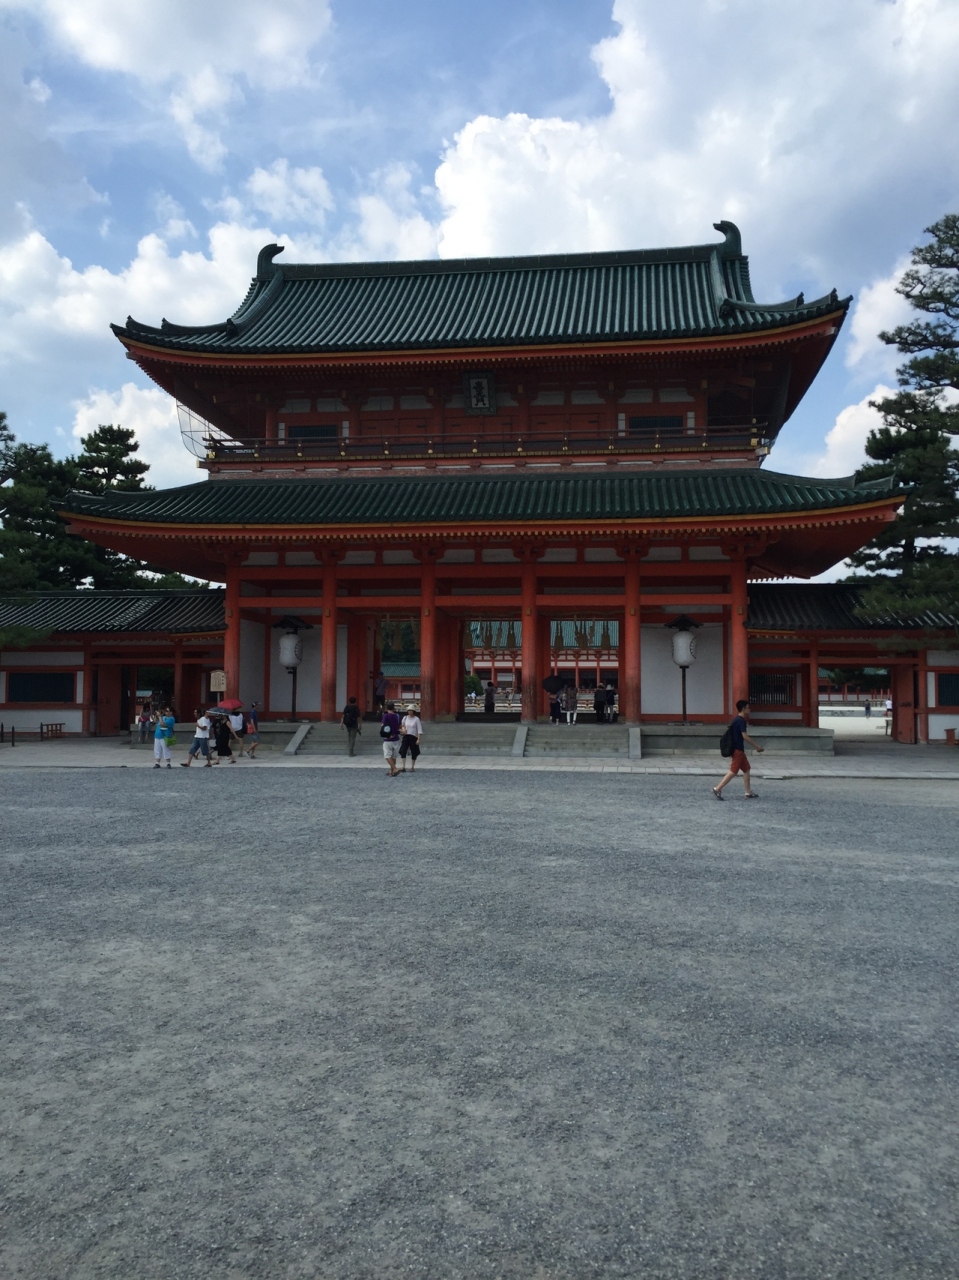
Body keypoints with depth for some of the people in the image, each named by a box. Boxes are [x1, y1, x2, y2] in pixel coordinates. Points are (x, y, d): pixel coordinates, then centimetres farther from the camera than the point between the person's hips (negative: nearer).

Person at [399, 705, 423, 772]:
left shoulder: (417, 719, -5)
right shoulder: (405, 718, 6)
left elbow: (419, 730, -7)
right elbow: (402, 725, 23)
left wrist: (418, 739, -14)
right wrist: (403, 728, -1)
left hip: (413, 737, -3)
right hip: (406, 736, 3)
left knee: (414, 753, 6)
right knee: (403, 751, -12)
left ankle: (412, 767, 20)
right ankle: (403, 767, -13)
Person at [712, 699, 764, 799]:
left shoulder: (737, 720, 13)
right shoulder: (741, 721, -16)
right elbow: (745, 736, -21)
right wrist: (757, 746, -14)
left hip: (738, 749, 10)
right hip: (738, 750, -10)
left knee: (746, 769, 13)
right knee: (733, 771, -7)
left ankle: (749, 793, 17)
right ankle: (718, 789, -7)